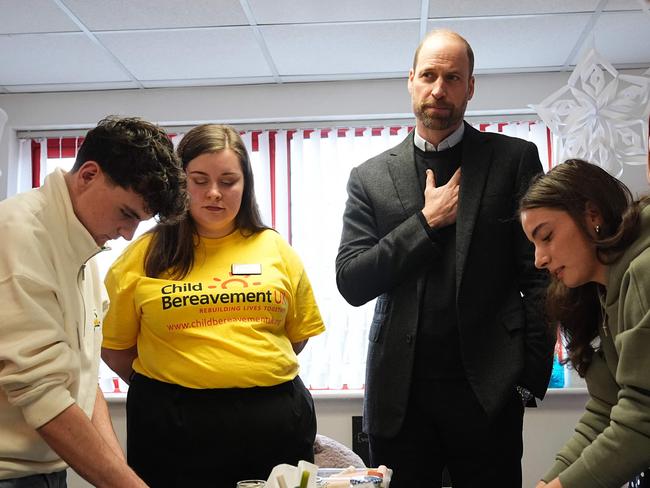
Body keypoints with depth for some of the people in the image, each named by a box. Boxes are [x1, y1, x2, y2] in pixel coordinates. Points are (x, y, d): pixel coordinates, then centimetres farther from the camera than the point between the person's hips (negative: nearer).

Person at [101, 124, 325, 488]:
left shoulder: (276, 249, 7)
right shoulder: (146, 255, 1)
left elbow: (299, 335, 14)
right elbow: (114, 347, 5)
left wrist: (254, 374, 9)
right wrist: (162, 389, 5)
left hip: (274, 419, 2)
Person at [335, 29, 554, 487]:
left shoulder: (514, 159, 4)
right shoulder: (370, 177, 8)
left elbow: (540, 275, 1)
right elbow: (351, 283, 0)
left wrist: (531, 376, -5)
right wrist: (427, 221, -7)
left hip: (487, 389, -1)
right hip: (400, 393, 2)